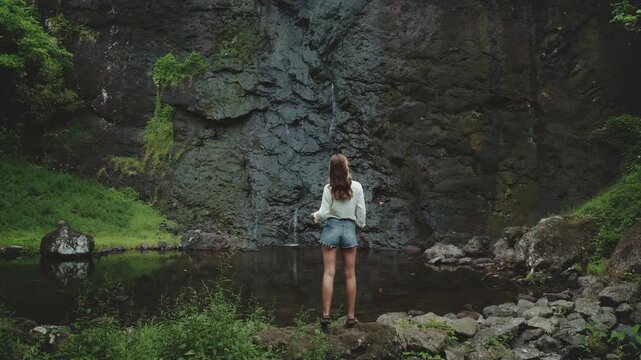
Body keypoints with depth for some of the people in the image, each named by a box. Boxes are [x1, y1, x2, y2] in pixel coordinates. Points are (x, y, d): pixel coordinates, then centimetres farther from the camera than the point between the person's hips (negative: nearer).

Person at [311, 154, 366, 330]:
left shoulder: (328, 188, -5)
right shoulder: (356, 187, -2)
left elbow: (323, 213, -7)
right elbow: (361, 212, 0)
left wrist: (315, 216, 15)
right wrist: (360, 226, 19)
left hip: (331, 228, -1)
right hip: (349, 229, 1)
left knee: (329, 273, -1)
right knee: (350, 275, 7)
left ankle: (326, 315, -5)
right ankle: (350, 316, 10)